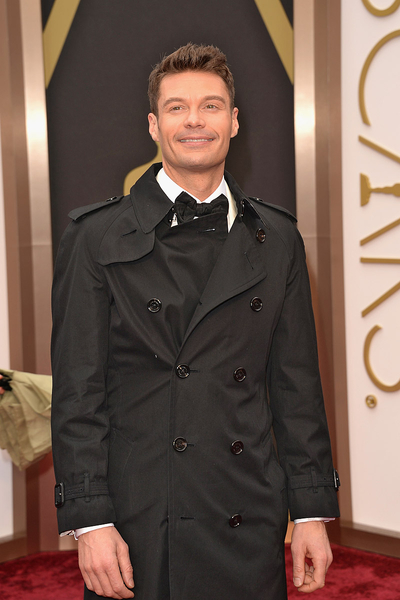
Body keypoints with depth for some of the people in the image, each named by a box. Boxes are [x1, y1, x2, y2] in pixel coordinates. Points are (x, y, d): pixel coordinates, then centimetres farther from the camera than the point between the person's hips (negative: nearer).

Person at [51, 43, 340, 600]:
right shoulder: (97, 236, -2)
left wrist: (312, 512, 5)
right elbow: (78, 391, -4)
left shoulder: (277, 239, 7)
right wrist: (91, 521, -9)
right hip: (138, 528, -2)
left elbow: (297, 383, 8)